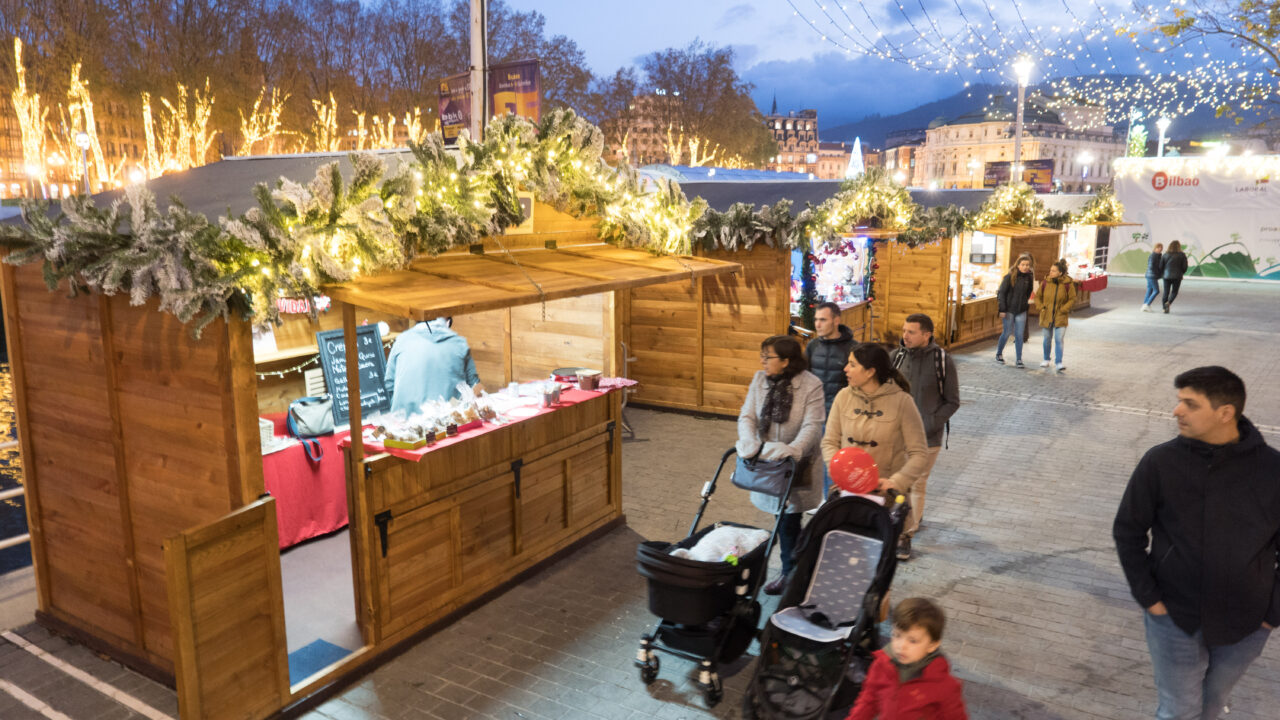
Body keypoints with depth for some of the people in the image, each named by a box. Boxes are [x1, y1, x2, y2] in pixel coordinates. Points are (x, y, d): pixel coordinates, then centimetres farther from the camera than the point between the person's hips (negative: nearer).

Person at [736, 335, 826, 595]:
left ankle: (790, 572, 15)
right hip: (767, 460, 5)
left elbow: (812, 426, -21)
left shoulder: (811, 385, -15)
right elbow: (747, 416, -4)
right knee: (781, 517, 14)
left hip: (797, 464, -5)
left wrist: (791, 451, -35)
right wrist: (751, 444, -22)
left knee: (789, 520, -1)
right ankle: (791, 568, 29)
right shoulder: (760, 380, -1)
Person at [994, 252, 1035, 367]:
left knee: (1019, 335, 2)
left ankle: (1019, 359, 6)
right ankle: (999, 354, 25)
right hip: (1009, 309, -3)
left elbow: (1028, 293, 15)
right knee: (1007, 333, 5)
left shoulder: (1029, 277, 2)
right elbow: (1002, 292, -9)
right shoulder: (1010, 276, -10)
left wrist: (1025, 303, 7)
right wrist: (1002, 309, -12)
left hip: (1021, 311, 3)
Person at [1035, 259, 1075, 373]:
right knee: (1047, 339, 13)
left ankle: (1058, 363, -6)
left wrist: (1063, 309, -11)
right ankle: (1046, 360, 29)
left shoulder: (1068, 284, -9)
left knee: (1059, 340, -9)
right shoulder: (1045, 282, -4)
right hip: (1046, 316, 2)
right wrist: (1042, 307, -4)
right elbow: (1037, 296, 8)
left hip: (1060, 317, -2)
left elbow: (1072, 299, -1)